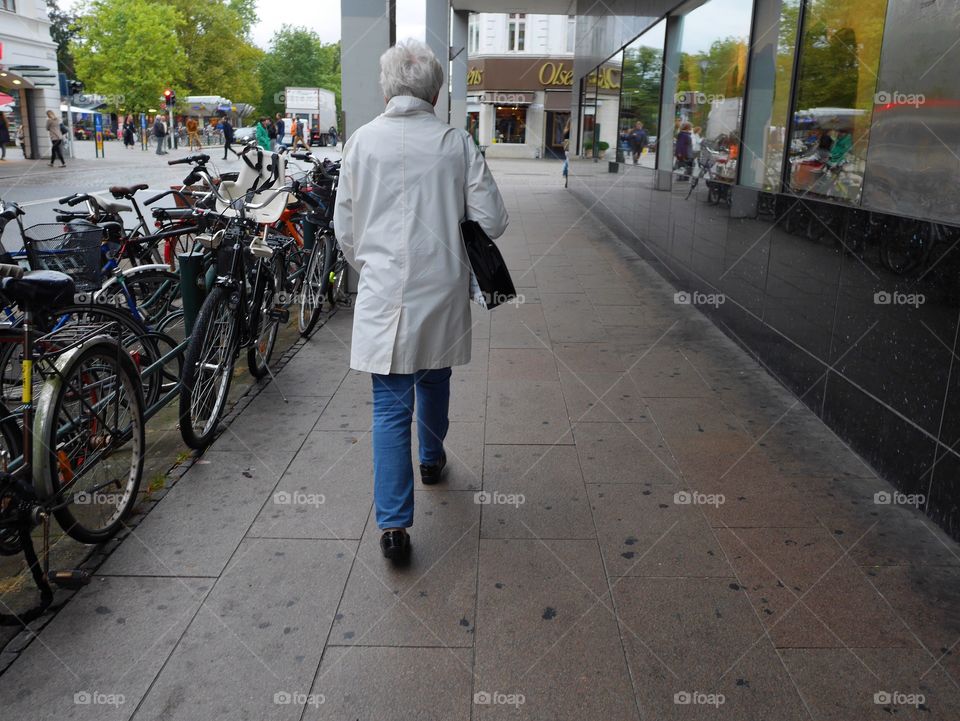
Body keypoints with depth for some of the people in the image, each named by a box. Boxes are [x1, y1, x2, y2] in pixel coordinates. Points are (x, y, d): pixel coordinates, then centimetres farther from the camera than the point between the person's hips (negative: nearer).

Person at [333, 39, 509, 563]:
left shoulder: (362, 141, -3)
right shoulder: (456, 142, -4)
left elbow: (345, 229, 3)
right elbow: (491, 221, -4)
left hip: (384, 292, -1)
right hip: (443, 289, 1)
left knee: (391, 406, 2)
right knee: (434, 381, 24)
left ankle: (394, 524, -1)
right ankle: (432, 459, 47)